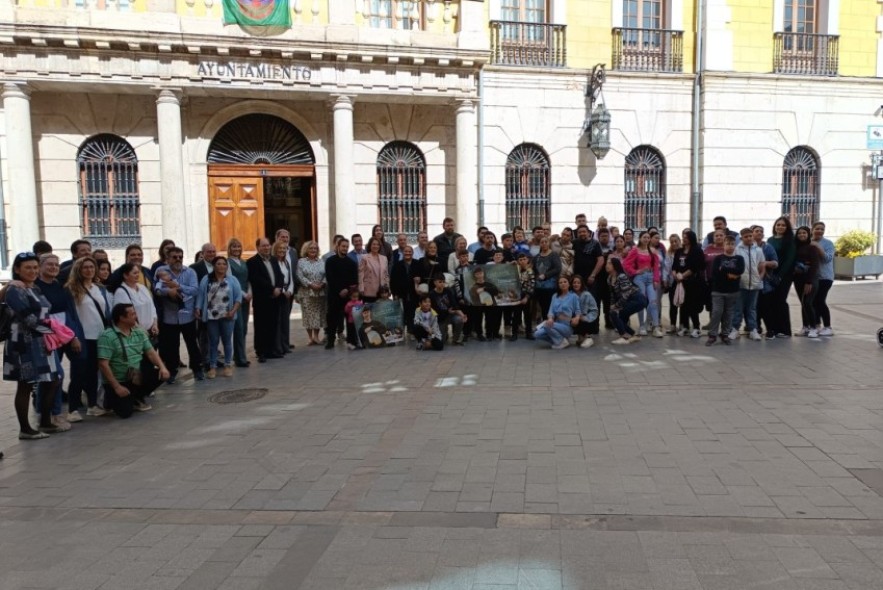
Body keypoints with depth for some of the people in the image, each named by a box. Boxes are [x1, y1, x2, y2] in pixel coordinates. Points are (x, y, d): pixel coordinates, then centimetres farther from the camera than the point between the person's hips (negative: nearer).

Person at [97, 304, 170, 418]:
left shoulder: (139, 333, 5)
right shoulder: (107, 336, -17)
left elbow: (150, 352, 4)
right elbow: (103, 364, -20)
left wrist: (162, 367, -17)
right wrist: (117, 387, -22)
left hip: (137, 378, 6)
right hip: (118, 381, -6)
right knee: (125, 412, -18)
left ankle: (137, 398, 10)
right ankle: (111, 398, 17)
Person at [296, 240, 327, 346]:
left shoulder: (321, 262, 11)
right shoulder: (301, 262, 4)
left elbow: (326, 275, 4)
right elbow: (300, 276, -6)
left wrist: (321, 284, -13)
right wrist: (311, 284, -15)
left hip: (320, 292, 2)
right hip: (306, 292, -2)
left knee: (319, 314, 2)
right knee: (308, 314, -2)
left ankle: (316, 336, 9)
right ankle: (310, 337, 3)